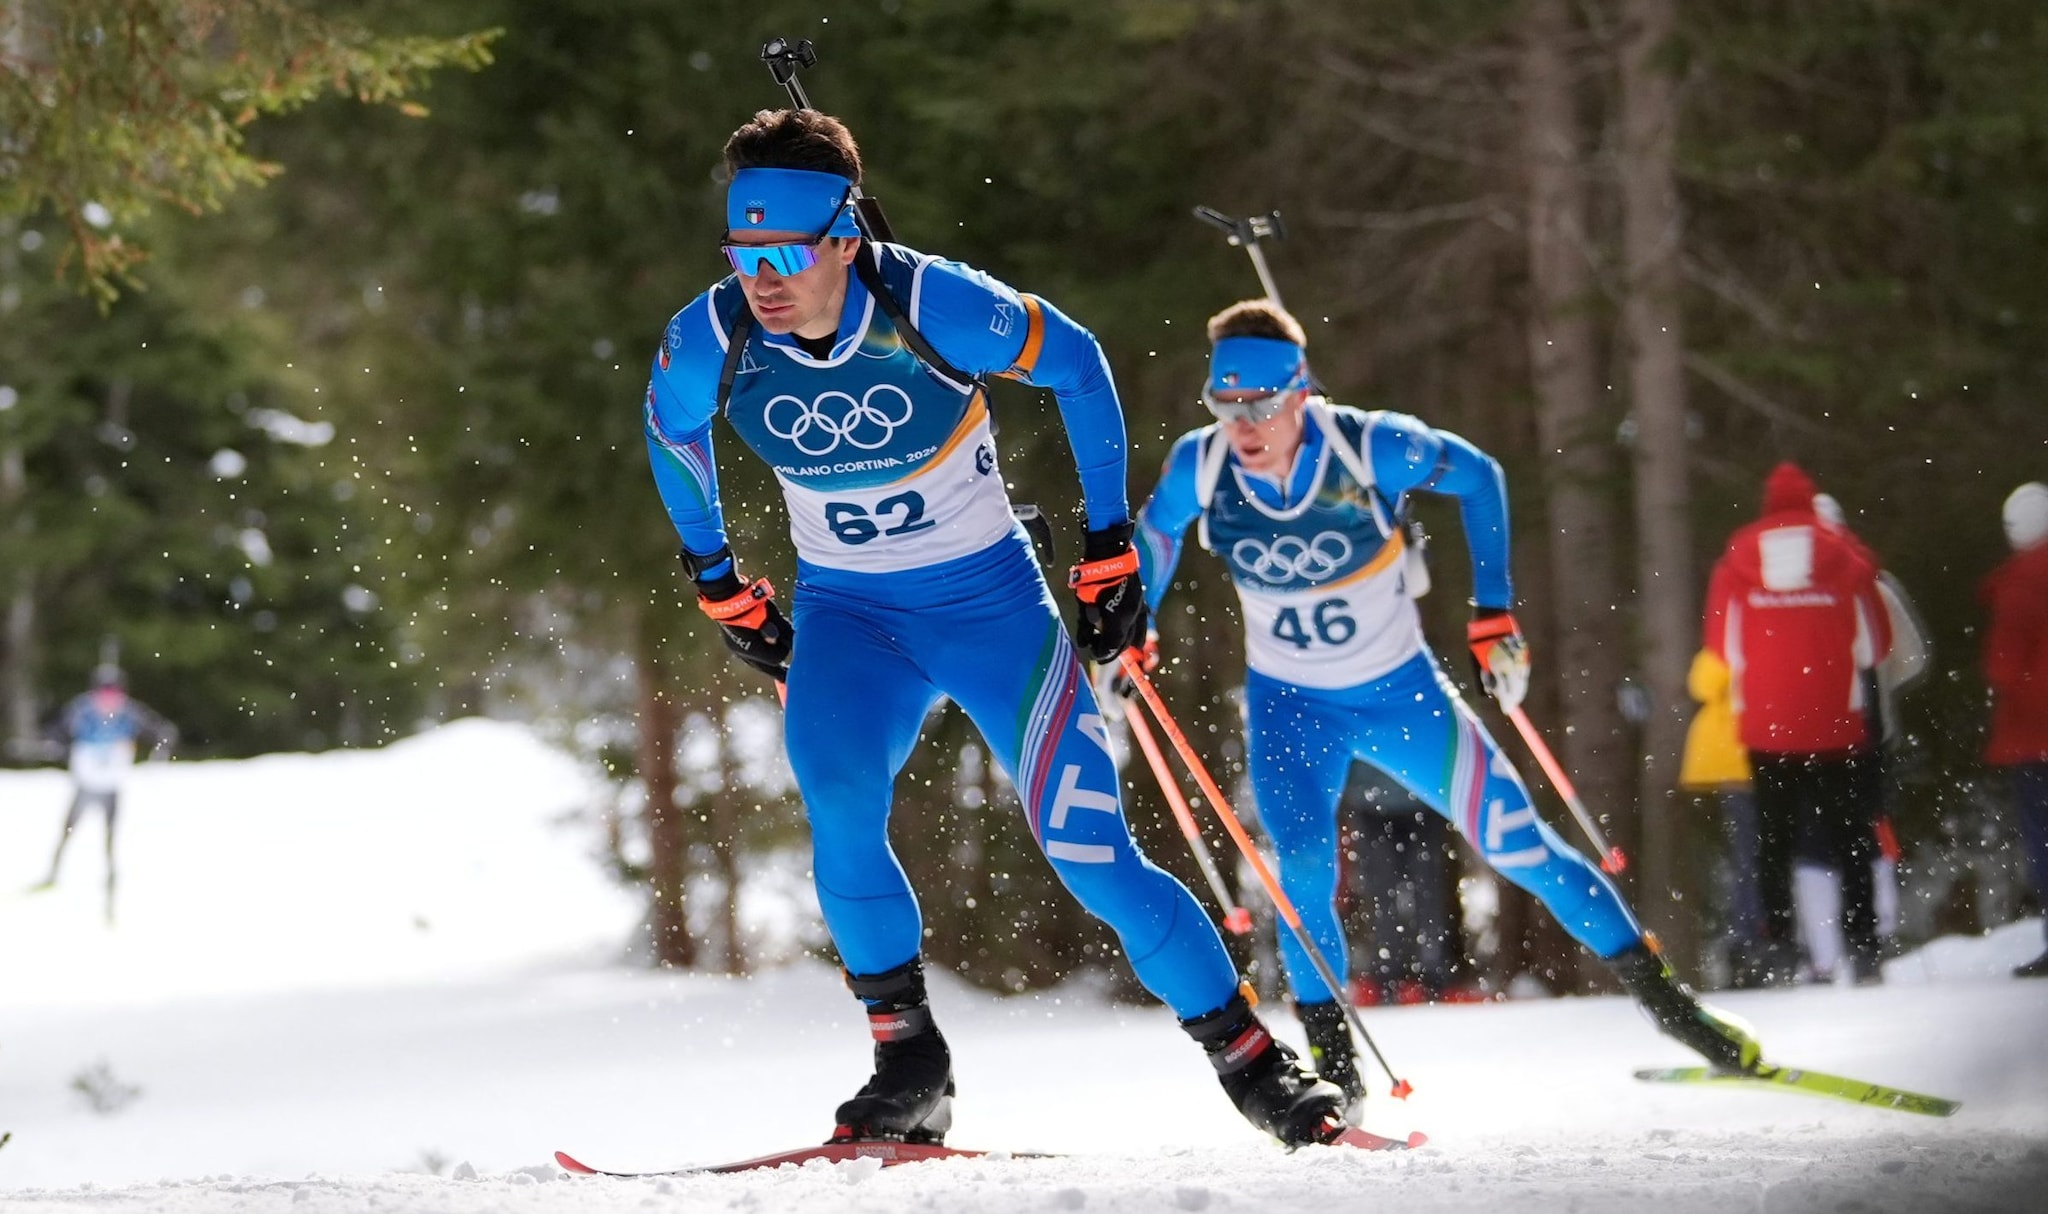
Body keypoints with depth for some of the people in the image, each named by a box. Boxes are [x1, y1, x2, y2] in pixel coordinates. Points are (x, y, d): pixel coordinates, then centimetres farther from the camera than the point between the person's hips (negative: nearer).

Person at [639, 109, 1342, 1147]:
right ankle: (907, 1060, -12)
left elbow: (1076, 366, -7)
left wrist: (1110, 546, -2)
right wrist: (717, 584, 15)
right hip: (846, 614, 2)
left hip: (991, 600, -2)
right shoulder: (709, 342, -16)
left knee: (1092, 856, -8)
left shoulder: (931, 302, -25)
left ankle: (1249, 1059, 9)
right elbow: (669, 429, 9)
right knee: (838, 800, -28)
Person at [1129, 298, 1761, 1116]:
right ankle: (1331, 1054, 0)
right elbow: (1156, 533, 6)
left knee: (1517, 845, -4)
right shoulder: (1199, 467, -18)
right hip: (1288, 705, 1)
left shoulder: (1369, 448, -25)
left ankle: (1656, 989, 11)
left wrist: (1494, 615, -7)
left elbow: (1477, 476, -6)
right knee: (1305, 872, -20)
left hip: (1400, 690, -1)